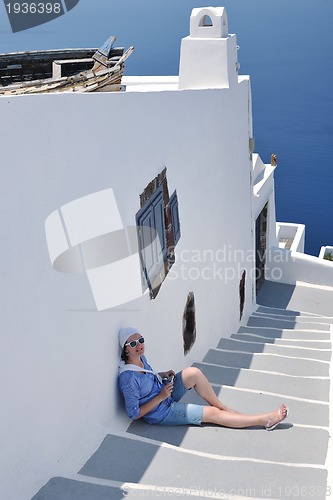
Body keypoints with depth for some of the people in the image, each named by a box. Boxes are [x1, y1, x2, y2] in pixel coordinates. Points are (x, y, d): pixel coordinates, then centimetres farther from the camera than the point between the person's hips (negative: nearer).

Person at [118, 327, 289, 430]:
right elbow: (134, 413, -26)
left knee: (192, 372, -16)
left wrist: (163, 374, -3)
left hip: (164, 395, 8)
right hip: (162, 414, -8)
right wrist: (160, 397, -25)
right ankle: (267, 419, 0)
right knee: (213, 414, -8)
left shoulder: (141, 358, -5)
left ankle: (224, 408, 1)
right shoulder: (128, 378, -31)